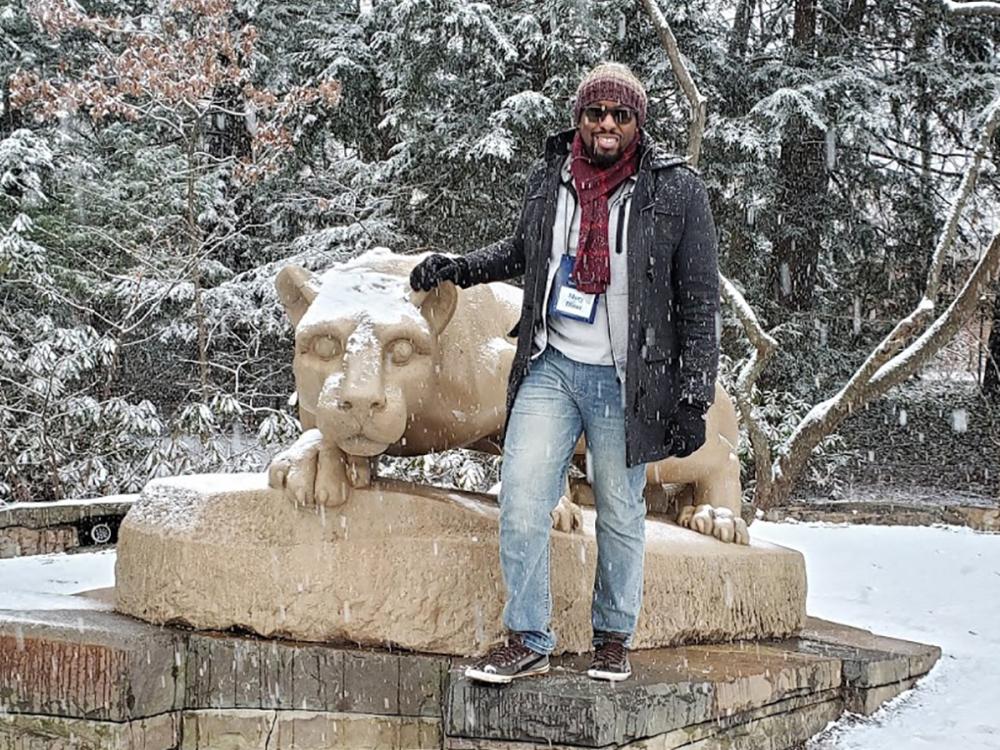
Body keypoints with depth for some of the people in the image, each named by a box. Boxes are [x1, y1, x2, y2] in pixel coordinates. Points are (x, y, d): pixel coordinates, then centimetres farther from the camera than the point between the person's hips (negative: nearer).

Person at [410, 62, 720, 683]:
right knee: (521, 502, -6)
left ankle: (615, 640, 24)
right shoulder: (549, 178, 5)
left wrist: (693, 398, -8)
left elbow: (700, 303, -4)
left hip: (624, 380, -3)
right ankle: (528, 643, 5)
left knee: (620, 513, 7)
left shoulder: (678, 191, -6)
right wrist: (457, 268, 14)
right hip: (550, 368, 3)